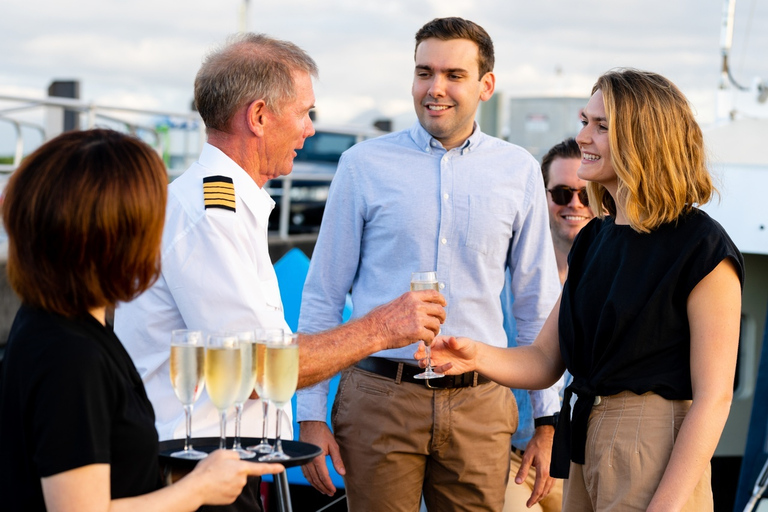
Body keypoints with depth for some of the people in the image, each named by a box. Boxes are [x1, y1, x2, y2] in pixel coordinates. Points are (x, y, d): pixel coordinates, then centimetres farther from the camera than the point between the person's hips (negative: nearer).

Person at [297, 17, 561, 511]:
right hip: (380, 396, -1)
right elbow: (322, 296, 4)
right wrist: (310, 414, 0)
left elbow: (538, 304, 11)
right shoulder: (364, 165, 2)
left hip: (479, 405, 1)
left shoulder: (520, 171, 6)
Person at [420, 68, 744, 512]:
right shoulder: (594, 240, 10)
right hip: (584, 449, 8)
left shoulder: (703, 249, -13)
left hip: (654, 457, -8)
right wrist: (477, 356, -10)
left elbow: (712, 397, -16)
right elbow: (544, 361, 9)